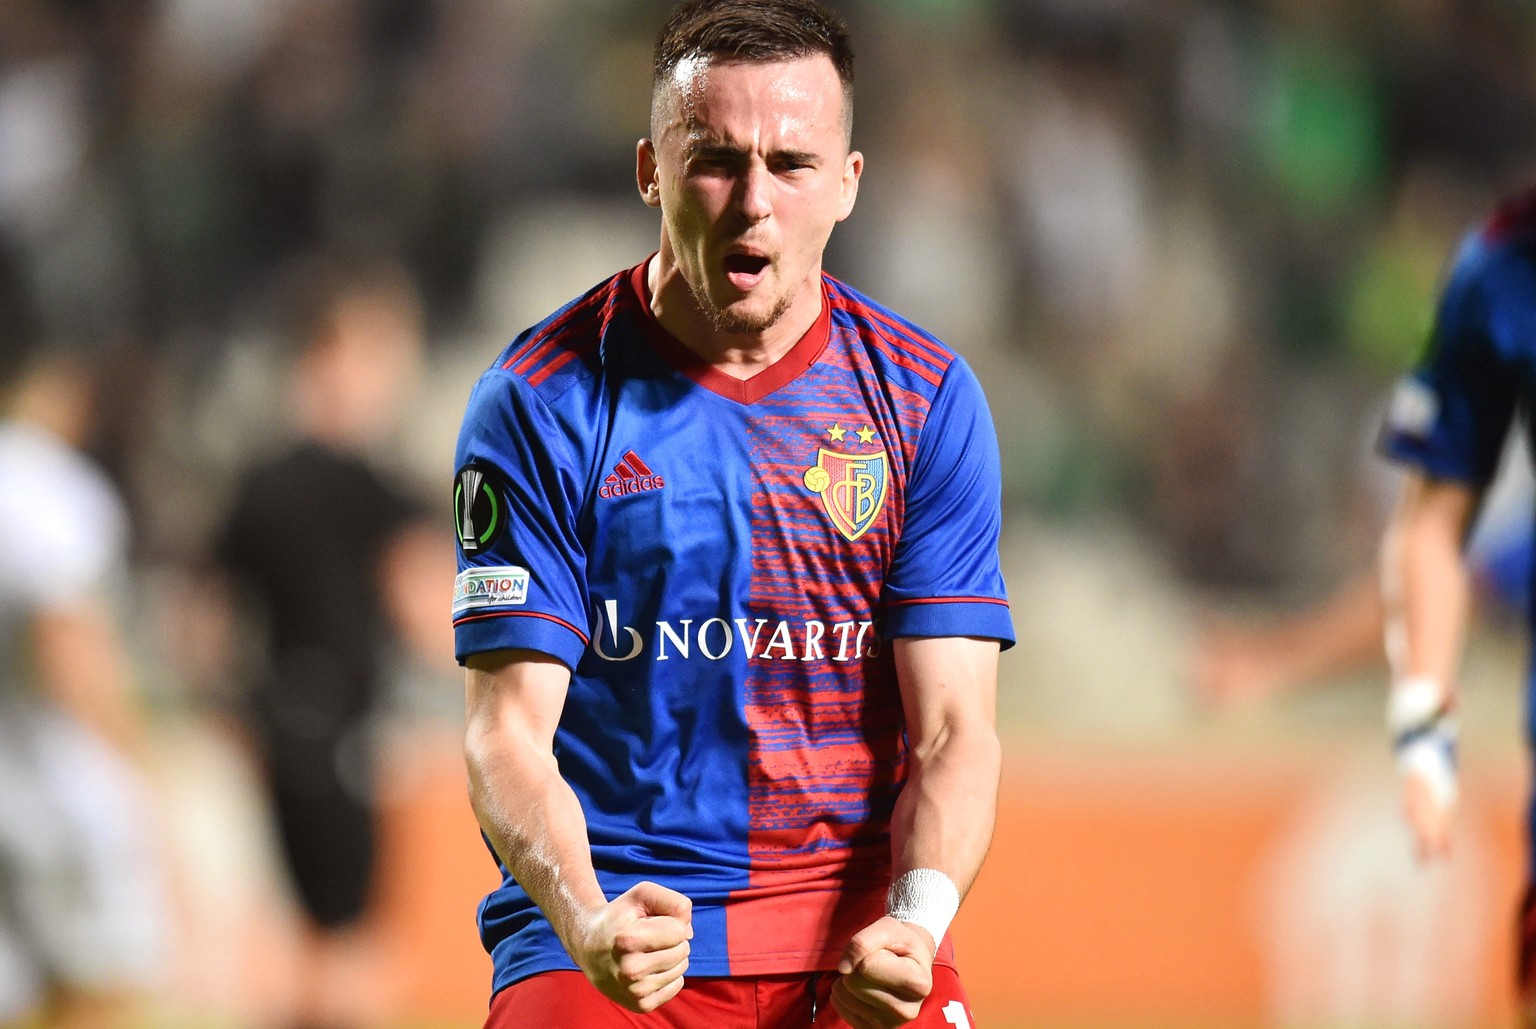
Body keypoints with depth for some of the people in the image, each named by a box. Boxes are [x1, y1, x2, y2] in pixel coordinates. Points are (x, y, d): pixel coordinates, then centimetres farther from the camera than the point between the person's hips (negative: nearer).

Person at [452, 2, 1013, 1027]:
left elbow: (953, 727, 0)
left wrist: (916, 920, -19)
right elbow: (509, 726, -5)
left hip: (854, 919, 1)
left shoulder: (927, 398, 5)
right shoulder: (541, 402, -1)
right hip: (609, 913, -1)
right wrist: (585, 920, -24)